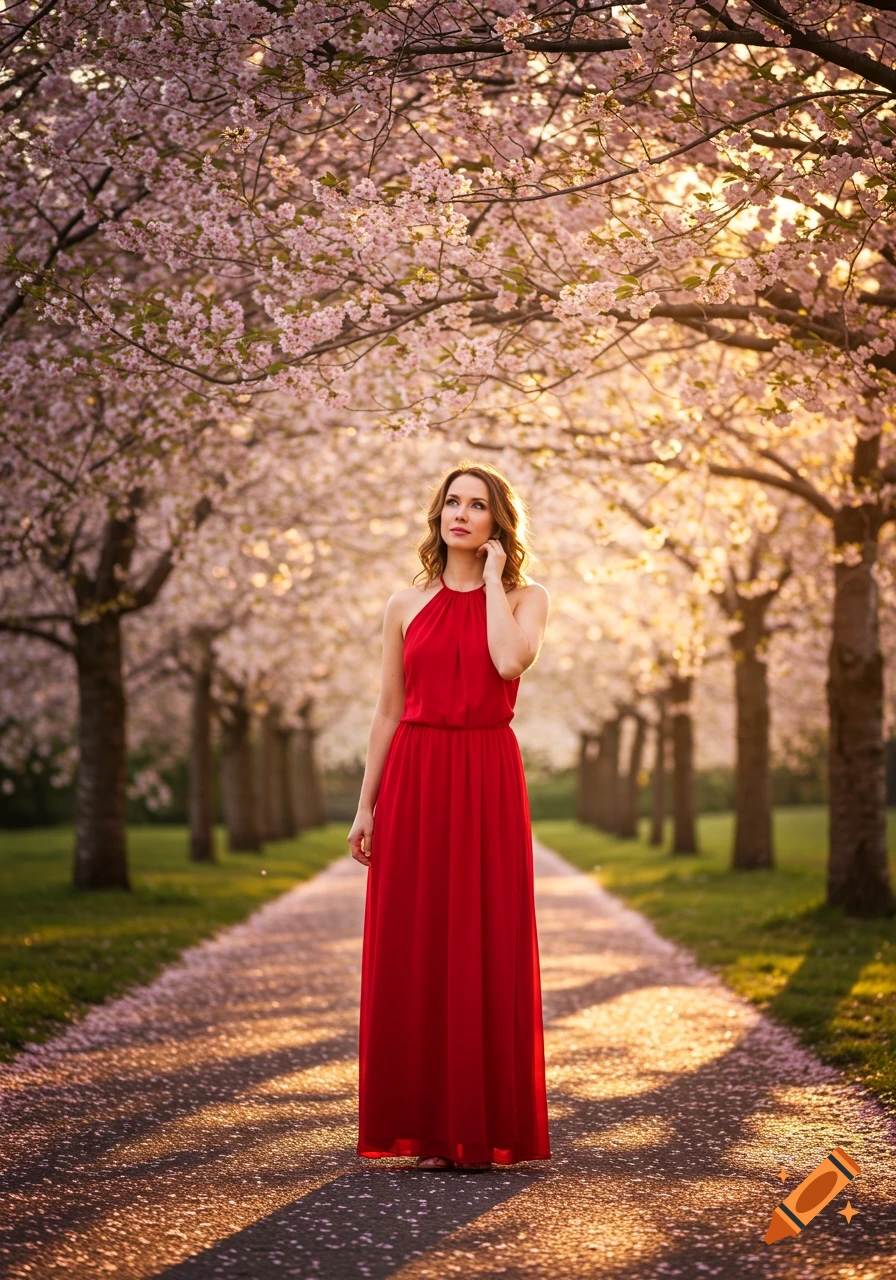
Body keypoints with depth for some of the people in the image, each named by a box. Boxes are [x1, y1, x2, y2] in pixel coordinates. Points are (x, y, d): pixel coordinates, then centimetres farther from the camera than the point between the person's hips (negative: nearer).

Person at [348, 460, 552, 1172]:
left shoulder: (526, 598, 5)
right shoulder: (407, 606, 10)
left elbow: (511, 660, -17)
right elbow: (389, 711, 10)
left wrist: (492, 579, -6)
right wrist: (366, 805, 6)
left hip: (488, 782, -2)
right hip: (414, 782, 2)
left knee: (486, 948, -1)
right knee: (414, 948, 2)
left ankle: (487, 1127, 7)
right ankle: (426, 1127, 10)